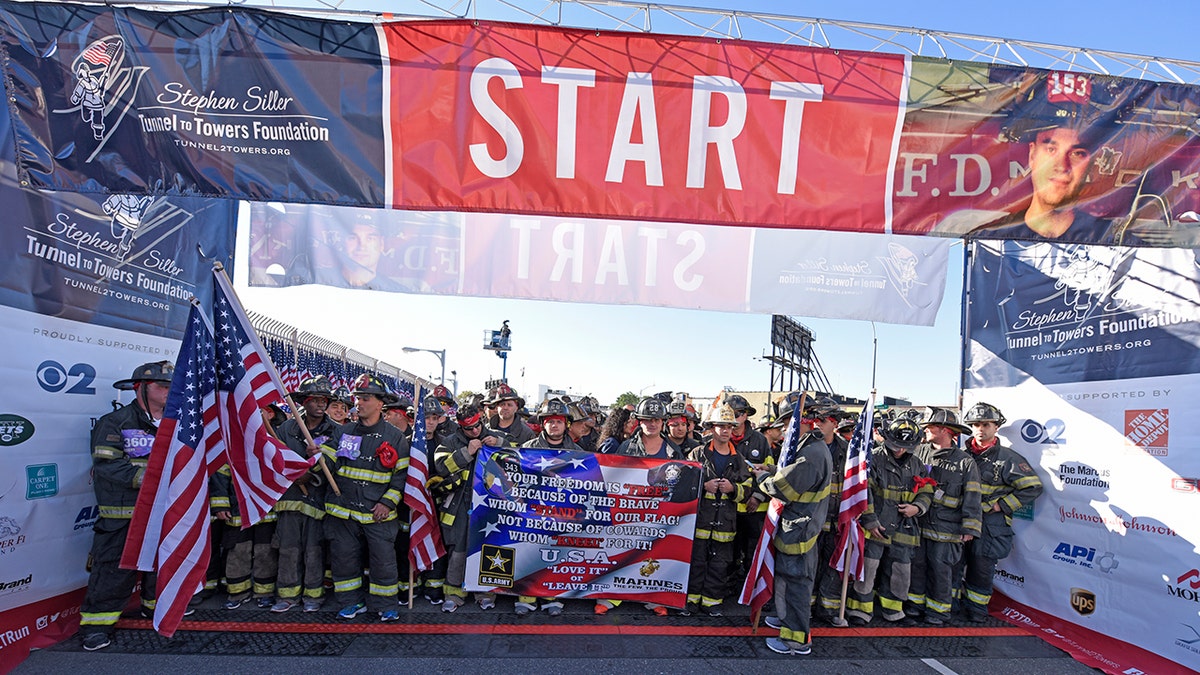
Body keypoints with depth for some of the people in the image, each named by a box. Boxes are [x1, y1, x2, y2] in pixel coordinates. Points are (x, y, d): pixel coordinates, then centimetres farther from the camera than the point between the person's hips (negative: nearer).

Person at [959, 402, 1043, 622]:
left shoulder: (1007, 457, -7)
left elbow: (1033, 486, -8)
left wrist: (1001, 506, -10)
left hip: (990, 524, -4)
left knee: (982, 567, 3)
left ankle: (977, 607, 20)